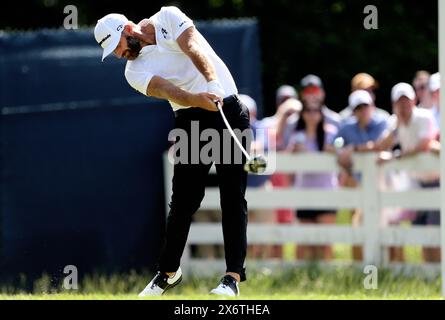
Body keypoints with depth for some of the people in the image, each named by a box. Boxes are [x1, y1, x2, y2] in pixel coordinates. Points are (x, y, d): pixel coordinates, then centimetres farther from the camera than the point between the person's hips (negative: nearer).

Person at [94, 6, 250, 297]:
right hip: (191, 120, 3)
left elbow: (194, 48, -18)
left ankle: (234, 276, -11)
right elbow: (166, 89, -17)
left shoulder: (168, 18, 0)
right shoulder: (134, 71, 3)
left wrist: (212, 82, -37)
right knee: (183, 200, 3)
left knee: (233, 196, -8)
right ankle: (169, 271, 19)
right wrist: (198, 99, -38)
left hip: (228, 109, -3)